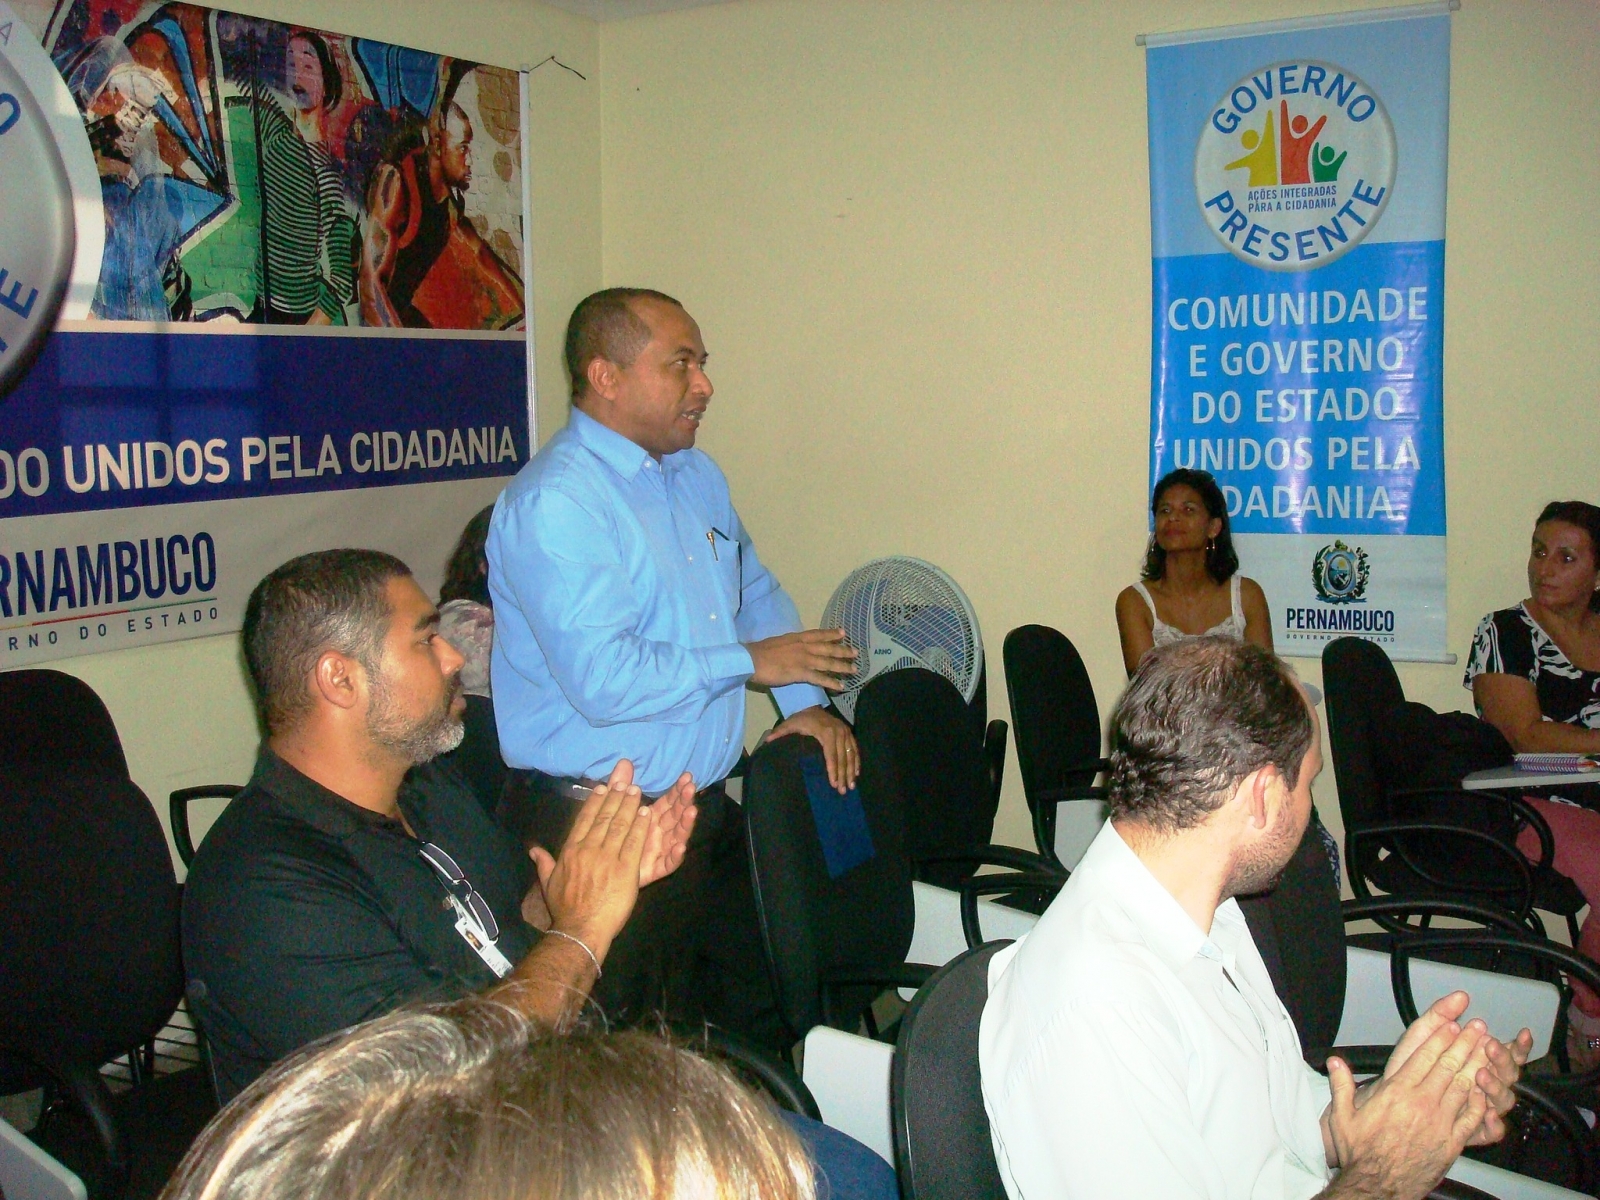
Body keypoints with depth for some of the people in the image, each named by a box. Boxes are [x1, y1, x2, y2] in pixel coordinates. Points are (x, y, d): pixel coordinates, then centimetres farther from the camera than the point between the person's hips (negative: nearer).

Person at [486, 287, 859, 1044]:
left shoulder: (695, 475, 11)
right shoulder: (555, 503, -18)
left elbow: (756, 591, 25)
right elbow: (605, 682, -27)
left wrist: (805, 701, 8)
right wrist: (747, 661, -12)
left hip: (703, 807, 8)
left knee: (760, 1023, 12)